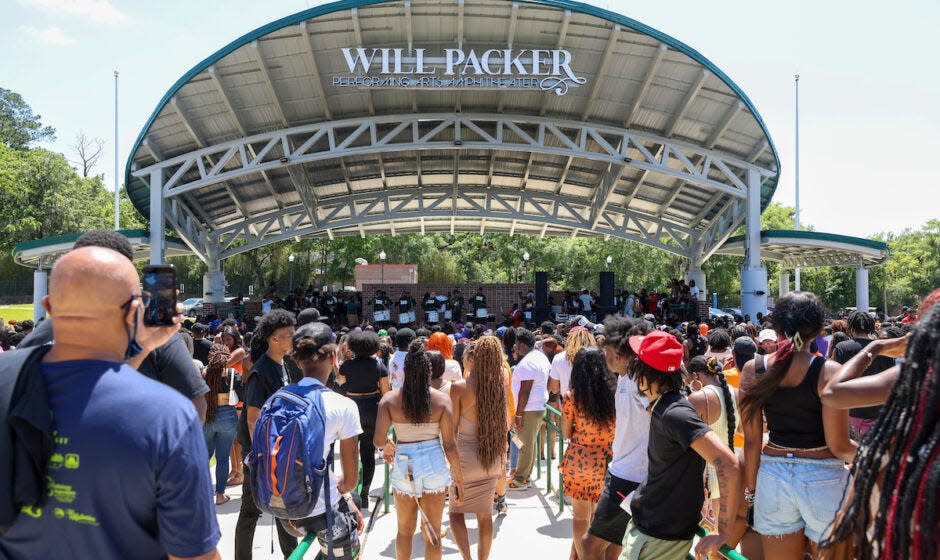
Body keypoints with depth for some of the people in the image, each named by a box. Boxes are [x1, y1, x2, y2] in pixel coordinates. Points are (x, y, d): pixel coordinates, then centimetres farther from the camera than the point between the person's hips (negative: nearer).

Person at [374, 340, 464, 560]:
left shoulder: (390, 399, -9)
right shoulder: (442, 399, -10)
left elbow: (378, 440, -13)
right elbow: (449, 444, -9)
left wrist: (387, 446, 11)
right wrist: (458, 478, 2)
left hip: (403, 466, 1)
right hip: (434, 466, 0)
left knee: (405, 530, 22)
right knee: (433, 533, 13)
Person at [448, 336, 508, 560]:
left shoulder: (459, 388, -15)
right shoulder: (499, 387, -3)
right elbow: (502, 429, 5)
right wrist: (501, 463, 16)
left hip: (466, 458, -4)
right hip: (492, 459, 4)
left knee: (456, 512, 12)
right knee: (485, 515, 15)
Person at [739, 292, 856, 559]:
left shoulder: (753, 370, -5)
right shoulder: (829, 372, -14)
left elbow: (752, 441, 0)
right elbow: (839, 447, -11)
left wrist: (751, 489, 11)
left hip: (773, 477, 3)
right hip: (822, 478, -2)